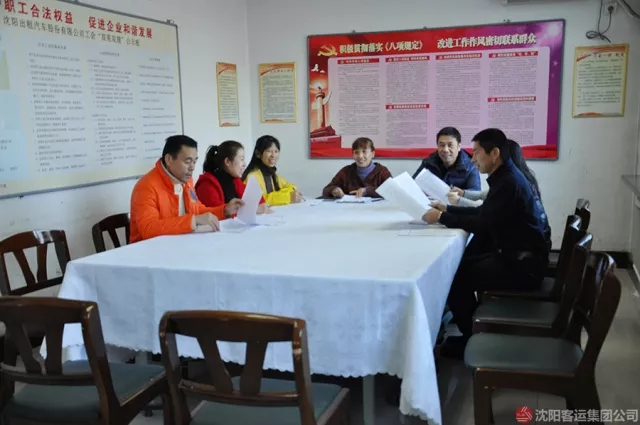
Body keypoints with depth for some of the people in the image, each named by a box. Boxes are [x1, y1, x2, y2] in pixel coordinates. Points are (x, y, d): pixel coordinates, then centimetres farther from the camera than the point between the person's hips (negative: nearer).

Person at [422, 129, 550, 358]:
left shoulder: (508, 183, -21)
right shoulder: (507, 177, 10)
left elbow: (481, 225, -21)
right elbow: (483, 213, 18)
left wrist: (441, 217, -13)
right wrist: (447, 209, 10)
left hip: (523, 265, -10)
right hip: (520, 256, 10)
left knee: (454, 276, -9)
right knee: (460, 264, 10)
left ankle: (473, 340, 8)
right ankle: (475, 332, 17)